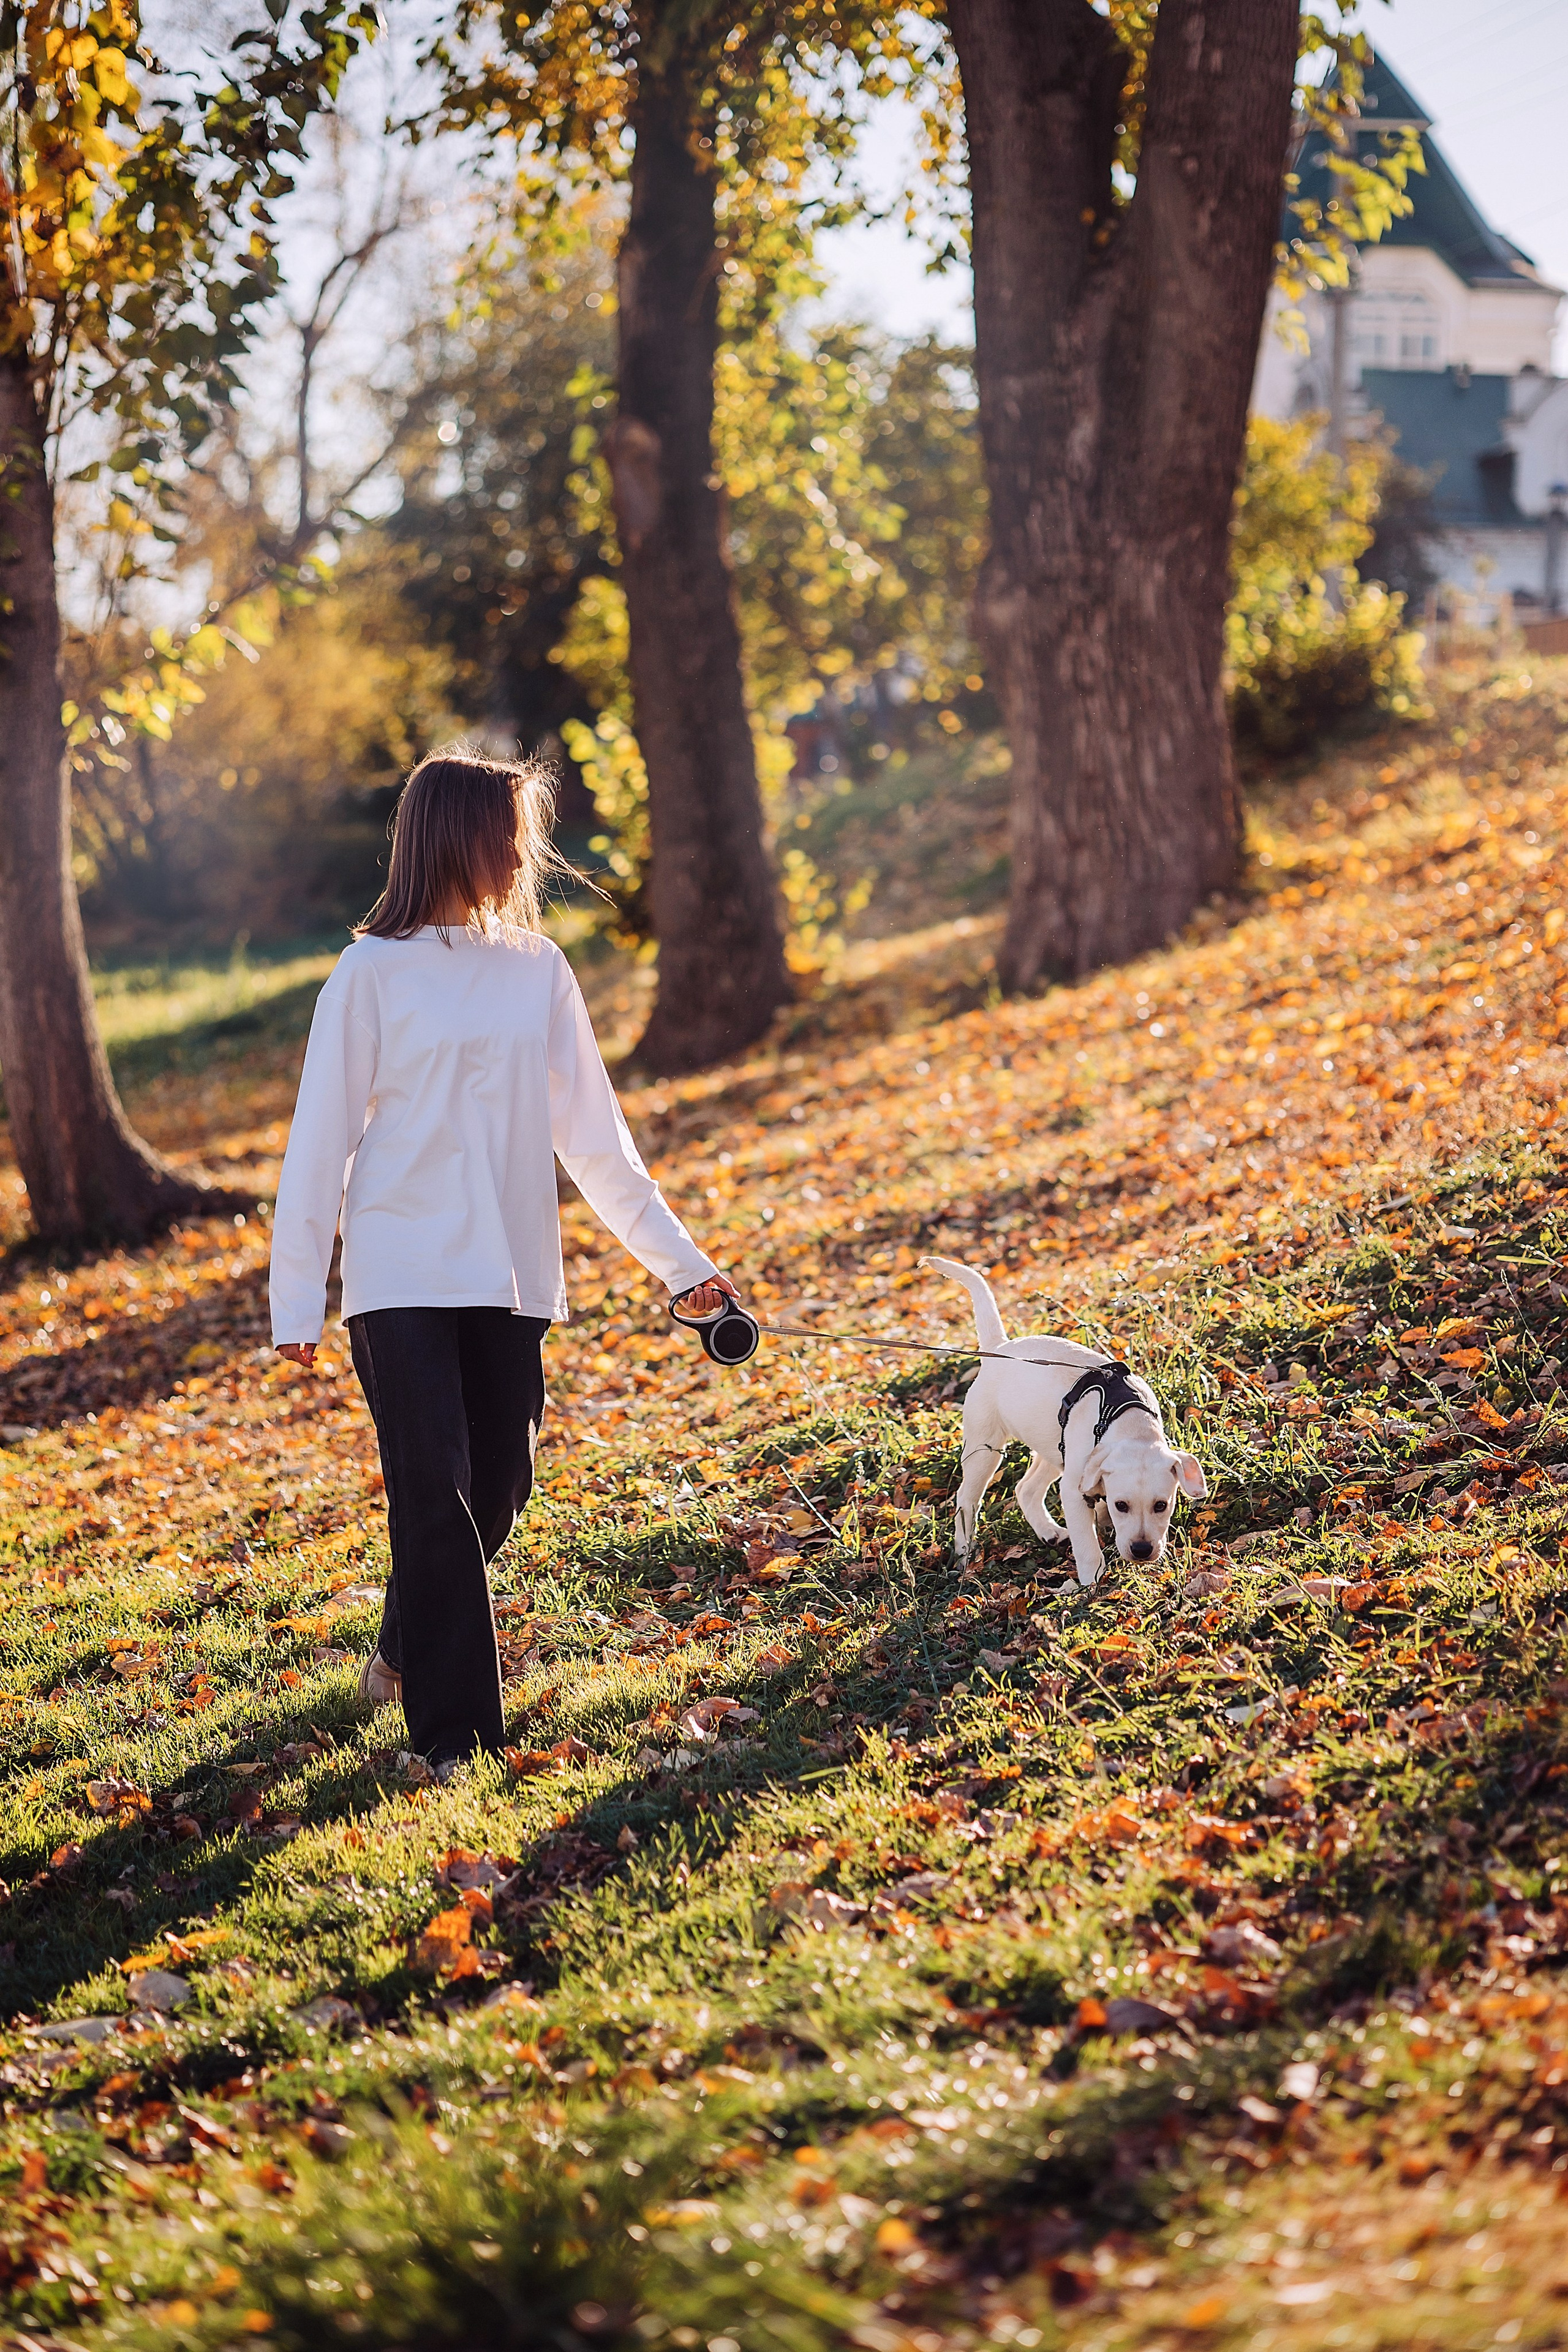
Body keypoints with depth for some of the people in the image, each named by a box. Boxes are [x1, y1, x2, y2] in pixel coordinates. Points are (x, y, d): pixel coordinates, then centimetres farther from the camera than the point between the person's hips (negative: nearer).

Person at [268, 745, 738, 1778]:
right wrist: (297, 1298, -4)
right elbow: (322, 1140, -2)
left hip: (511, 1277, 4)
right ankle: (454, 1731, -2)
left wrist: (680, 1258, 9)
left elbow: (593, 1131, 11)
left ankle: (408, 1650, 34)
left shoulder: (539, 968, 7)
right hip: (401, 1277, -4)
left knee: (498, 1489, 8)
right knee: (435, 1491, -9)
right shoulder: (374, 972, -4)